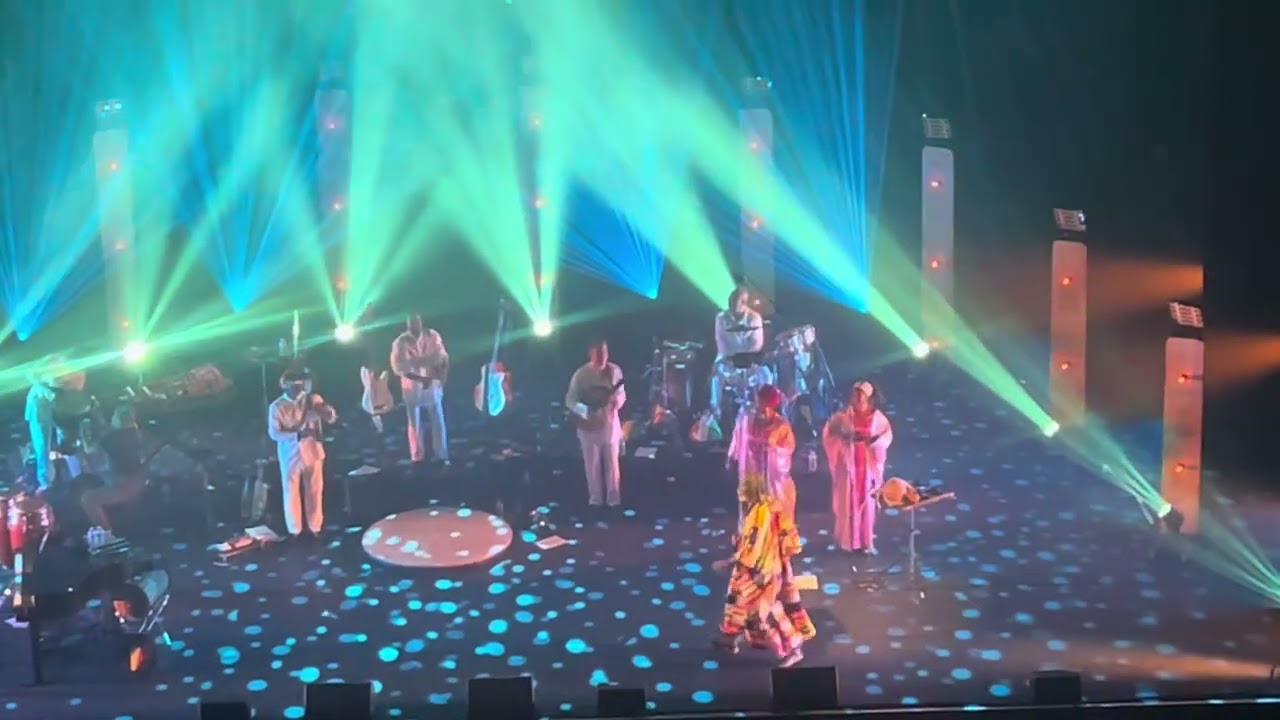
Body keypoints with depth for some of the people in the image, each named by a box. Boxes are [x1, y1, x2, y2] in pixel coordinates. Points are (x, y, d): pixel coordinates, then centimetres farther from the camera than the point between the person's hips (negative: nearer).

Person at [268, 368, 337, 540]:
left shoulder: (312, 399, -2)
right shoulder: (277, 407, -8)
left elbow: (332, 417, -9)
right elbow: (274, 433, -14)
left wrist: (324, 408, -30)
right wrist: (298, 434, -25)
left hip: (312, 452, 2)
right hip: (290, 455, -1)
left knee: (315, 491, 9)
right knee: (292, 493, 6)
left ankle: (315, 528, 22)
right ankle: (294, 531, 19)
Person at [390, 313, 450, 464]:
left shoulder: (433, 336, -3)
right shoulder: (401, 342, -10)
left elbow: (443, 358, 2)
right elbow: (399, 367, -12)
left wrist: (442, 376, -15)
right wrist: (420, 378, -19)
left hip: (433, 384, 2)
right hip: (412, 387, -1)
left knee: (438, 421, 2)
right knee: (415, 423, 8)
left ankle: (441, 456, 10)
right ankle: (418, 457, 17)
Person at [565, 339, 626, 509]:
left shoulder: (614, 371, -4)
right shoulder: (581, 374, -11)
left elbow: (622, 394, 5)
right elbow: (570, 400, -8)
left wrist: (618, 401, -19)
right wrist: (585, 411, -25)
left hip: (610, 424, 1)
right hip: (589, 426, -1)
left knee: (612, 463, 7)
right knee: (592, 465, 7)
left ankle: (614, 500, 19)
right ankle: (595, 500, 21)